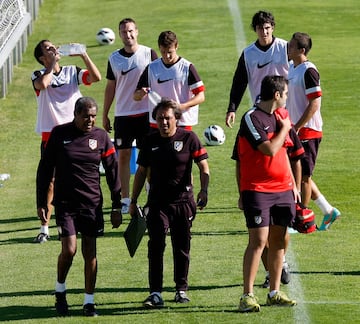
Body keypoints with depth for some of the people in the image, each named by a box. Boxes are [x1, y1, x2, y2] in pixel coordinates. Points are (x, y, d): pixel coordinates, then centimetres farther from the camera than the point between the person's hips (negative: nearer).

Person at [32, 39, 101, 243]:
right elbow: (42, 83, -25)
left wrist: (83, 55, -11)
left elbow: (96, 77, -6)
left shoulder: (73, 72, 7)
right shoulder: (39, 75, -1)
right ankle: (44, 228, 1)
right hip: (51, 135, -2)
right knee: (49, 182, -3)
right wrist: (52, 64, -14)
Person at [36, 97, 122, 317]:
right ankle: (60, 291, 15)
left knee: (90, 252, 2)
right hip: (65, 203, -2)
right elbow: (45, 169, 4)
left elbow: (113, 172, 7)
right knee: (69, 249, -11)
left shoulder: (101, 137, 1)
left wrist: (117, 207, 6)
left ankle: (89, 302, 11)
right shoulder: (60, 134, -2)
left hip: (92, 203, 2)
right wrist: (41, 203, 2)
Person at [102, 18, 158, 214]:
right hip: (123, 114, 2)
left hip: (146, 113, -2)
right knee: (123, 155, 1)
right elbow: (110, 87, 13)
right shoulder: (114, 58, 7)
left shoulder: (149, 54, -1)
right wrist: (104, 115, 13)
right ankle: (125, 201, 6)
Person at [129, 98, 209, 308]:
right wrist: (133, 200, 14)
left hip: (183, 200, -1)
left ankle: (181, 289, 23)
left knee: (182, 247, 8)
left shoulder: (188, 138, -3)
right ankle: (156, 293, -13)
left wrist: (204, 190, -17)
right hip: (158, 202, 1)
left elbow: (204, 167, -2)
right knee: (156, 245, -11)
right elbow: (141, 172, 14)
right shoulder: (151, 141, 5)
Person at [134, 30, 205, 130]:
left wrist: (182, 106, -22)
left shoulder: (187, 68, -4)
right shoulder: (151, 68, 6)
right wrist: (141, 93, -16)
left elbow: (201, 96, -5)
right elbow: (136, 96, 9)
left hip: (183, 123, -3)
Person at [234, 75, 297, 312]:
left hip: (282, 189, 8)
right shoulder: (252, 119, -12)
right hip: (257, 189, -8)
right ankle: (248, 295, -11)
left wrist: (292, 184, 19)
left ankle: (274, 293, 17)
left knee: (279, 241, 9)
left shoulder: (278, 117, 14)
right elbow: (270, 149, -21)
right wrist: (285, 128, -7)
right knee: (258, 241, -12)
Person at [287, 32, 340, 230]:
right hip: (296, 131, 10)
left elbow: (315, 103, -21)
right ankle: (328, 211, 23)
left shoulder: (308, 71, -17)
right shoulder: (292, 68, 12)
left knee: (303, 176, -2)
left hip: (308, 132, -10)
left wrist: (297, 127, -21)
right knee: (298, 175, 14)